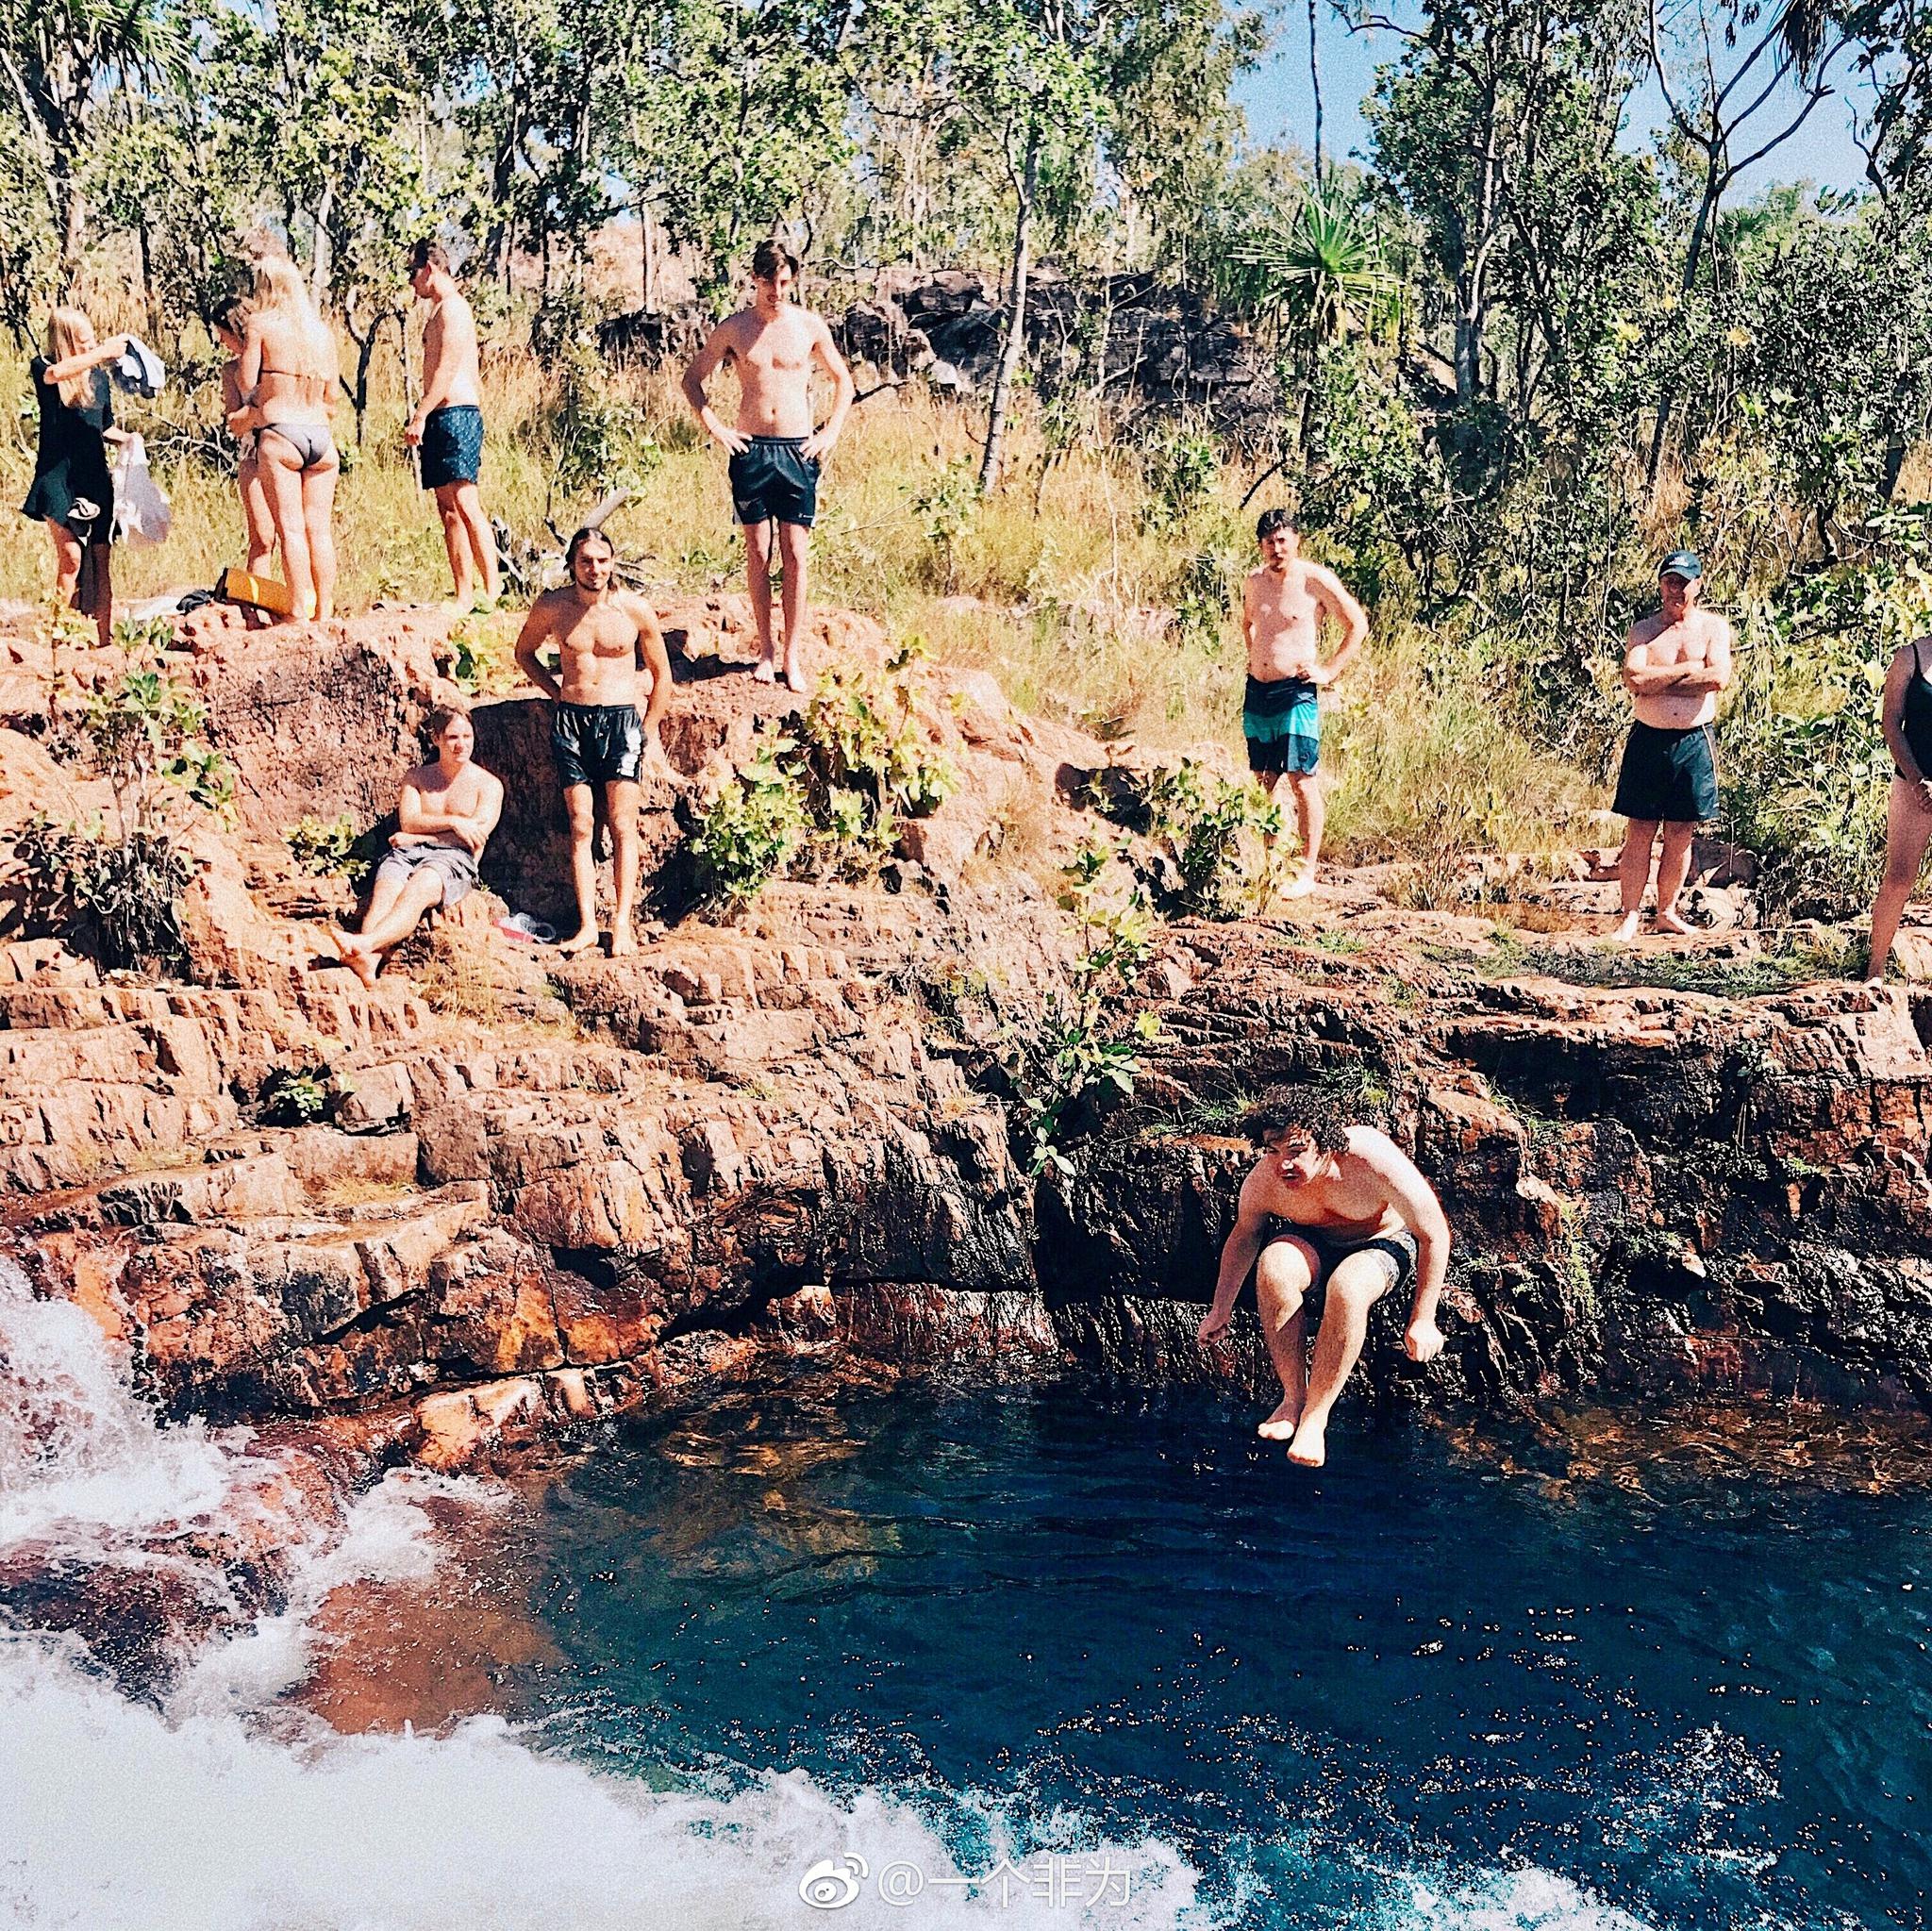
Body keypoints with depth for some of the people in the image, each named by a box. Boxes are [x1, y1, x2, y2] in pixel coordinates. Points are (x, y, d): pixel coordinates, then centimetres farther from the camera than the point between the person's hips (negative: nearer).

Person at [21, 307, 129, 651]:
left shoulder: (99, 376, 11)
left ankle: (106, 636, 2)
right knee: (71, 556, -14)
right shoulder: (43, 369, -1)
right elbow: (55, 373, -27)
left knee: (101, 558, 0)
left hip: (95, 477, 4)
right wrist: (103, 352, -31)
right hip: (57, 476, -4)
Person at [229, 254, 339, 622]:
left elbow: (247, 384, -4)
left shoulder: (260, 325, -1)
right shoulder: (323, 331, 13)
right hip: (321, 435, 4)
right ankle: (325, 612, 4)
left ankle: (299, 613, -9)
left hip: (280, 436, -4)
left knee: (291, 528, -5)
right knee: (320, 529, 5)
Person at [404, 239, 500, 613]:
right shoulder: (443, 309, 23)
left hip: (454, 414, -11)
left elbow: (448, 368, -18)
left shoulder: (452, 306, -7)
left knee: (466, 506, -15)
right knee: (448, 509, 6)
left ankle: (492, 592, -16)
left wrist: (420, 415, -22)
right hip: (443, 418, 11)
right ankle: (464, 597, 5)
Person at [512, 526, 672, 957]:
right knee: (580, 827, -1)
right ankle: (587, 925, -2)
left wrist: (650, 732, 6)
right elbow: (524, 652, 19)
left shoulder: (635, 610, -3)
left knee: (622, 825, -8)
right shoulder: (552, 606, 0)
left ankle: (623, 922, -7)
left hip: (620, 720, -1)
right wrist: (558, 692, 9)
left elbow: (662, 674, 8)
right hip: (571, 721, 1)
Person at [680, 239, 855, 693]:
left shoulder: (811, 325, 3)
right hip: (751, 450, 0)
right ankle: (765, 650, 13)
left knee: (795, 556, -3)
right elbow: (692, 380, 13)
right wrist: (716, 428, 2)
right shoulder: (732, 328, 2)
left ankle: (792, 656, 0)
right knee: (757, 554, 4)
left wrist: (831, 433, 4)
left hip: (798, 450, 0)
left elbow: (843, 381, 15)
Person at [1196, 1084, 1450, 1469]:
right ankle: (1293, 1397, -17)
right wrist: (1221, 1309, 7)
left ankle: (1315, 1417, -23)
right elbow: (1243, 1234, 2)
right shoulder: (1263, 1181, -22)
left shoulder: (1373, 1162, -34)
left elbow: (1434, 1234, -20)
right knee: (1274, 1265, -32)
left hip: (1385, 1243, -3)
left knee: (1347, 1289, -37)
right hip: (1313, 1242, 3)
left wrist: (1422, 1321, -17)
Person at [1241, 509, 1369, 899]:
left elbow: (1358, 625, -3)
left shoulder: (1317, 580, -8)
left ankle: (1307, 871, -3)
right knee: (1263, 781, 11)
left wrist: (1330, 671, -6)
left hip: (1296, 693, -6)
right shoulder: (1255, 581, 9)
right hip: (1257, 691, 6)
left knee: (1303, 781, -7)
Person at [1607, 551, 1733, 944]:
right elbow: (1633, 679, -13)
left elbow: (1719, 677, -14)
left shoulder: (1713, 626, 4)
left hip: (1695, 742, 1)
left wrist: (1655, 682, -12)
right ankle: (1630, 916, 4)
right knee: (1640, 833, -1)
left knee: (1680, 835, 8)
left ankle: (1667, 912, 21)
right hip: (1649, 739, -1)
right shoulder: (1643, 629, 4)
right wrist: (1687, 669, -12)